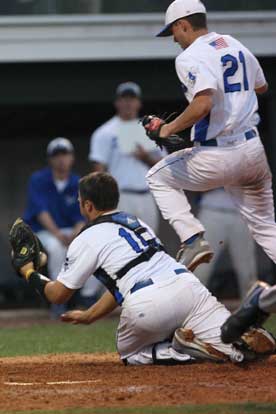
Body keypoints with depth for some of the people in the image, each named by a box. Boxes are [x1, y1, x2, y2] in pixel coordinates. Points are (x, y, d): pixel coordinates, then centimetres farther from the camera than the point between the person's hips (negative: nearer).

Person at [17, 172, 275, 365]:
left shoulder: (87, 239, 9)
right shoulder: (135, 222, 32)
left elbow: (58, 295, 14)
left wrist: (29, 272, 31)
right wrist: (89, 316, 48)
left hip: (146, 304, -6)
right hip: (188, 286, 6)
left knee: (129, 353, 24)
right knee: (241, 351, 6)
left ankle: (181, 350, -6)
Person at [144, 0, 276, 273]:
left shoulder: (190, 58, -12)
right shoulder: (236, 46, 12)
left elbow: (203, 103, -27)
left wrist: (170, 128, -14)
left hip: (216, 156, -7)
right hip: (253, 149, 7)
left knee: (158, 177, 18)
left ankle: (193, 239, 2)